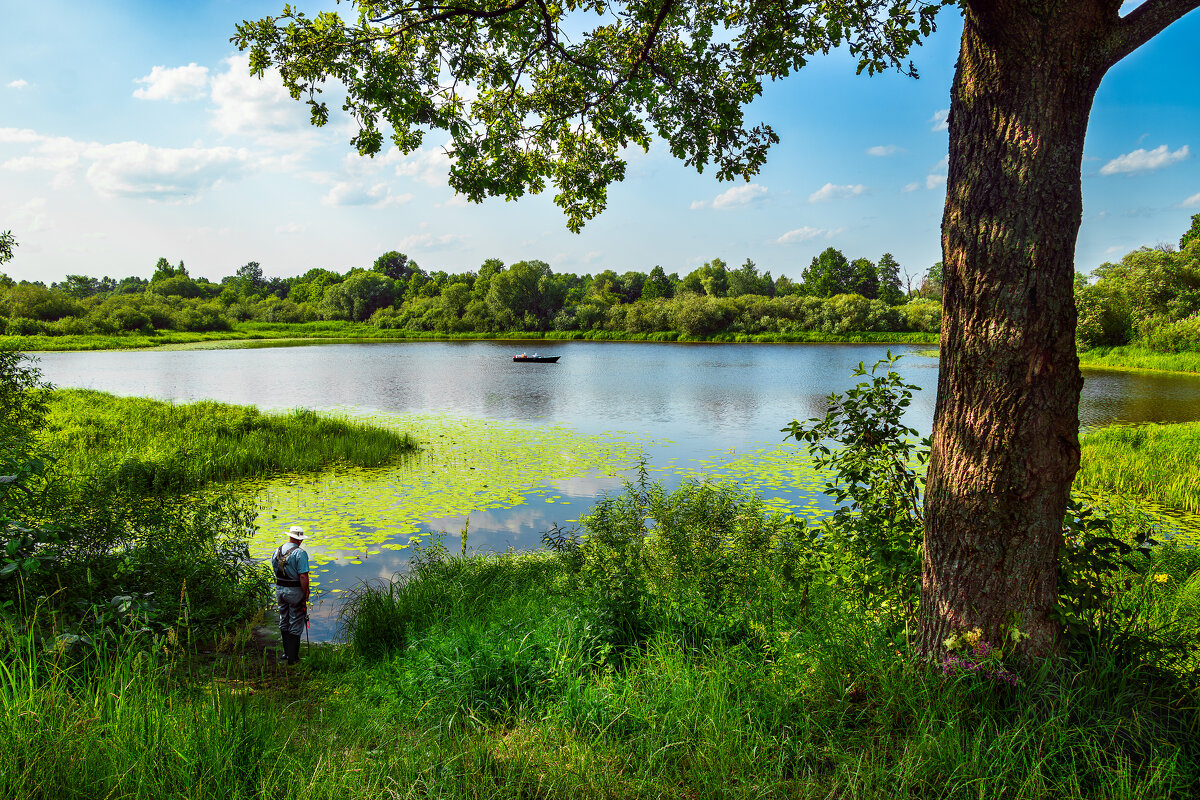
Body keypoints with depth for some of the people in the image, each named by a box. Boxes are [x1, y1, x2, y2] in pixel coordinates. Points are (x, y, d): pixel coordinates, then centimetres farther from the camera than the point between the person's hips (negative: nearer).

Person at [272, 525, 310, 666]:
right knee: (295, 624, 3)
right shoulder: (300, 553, -18)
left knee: (284, 621, 19)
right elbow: (303, 576, -22)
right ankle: (292, 657, 6)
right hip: (295, 591, -6)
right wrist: (306, 593, -13)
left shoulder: (277, 551, 4)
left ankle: (286, 652, 29)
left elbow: (275, 571, 11)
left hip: (279, 589, 6)